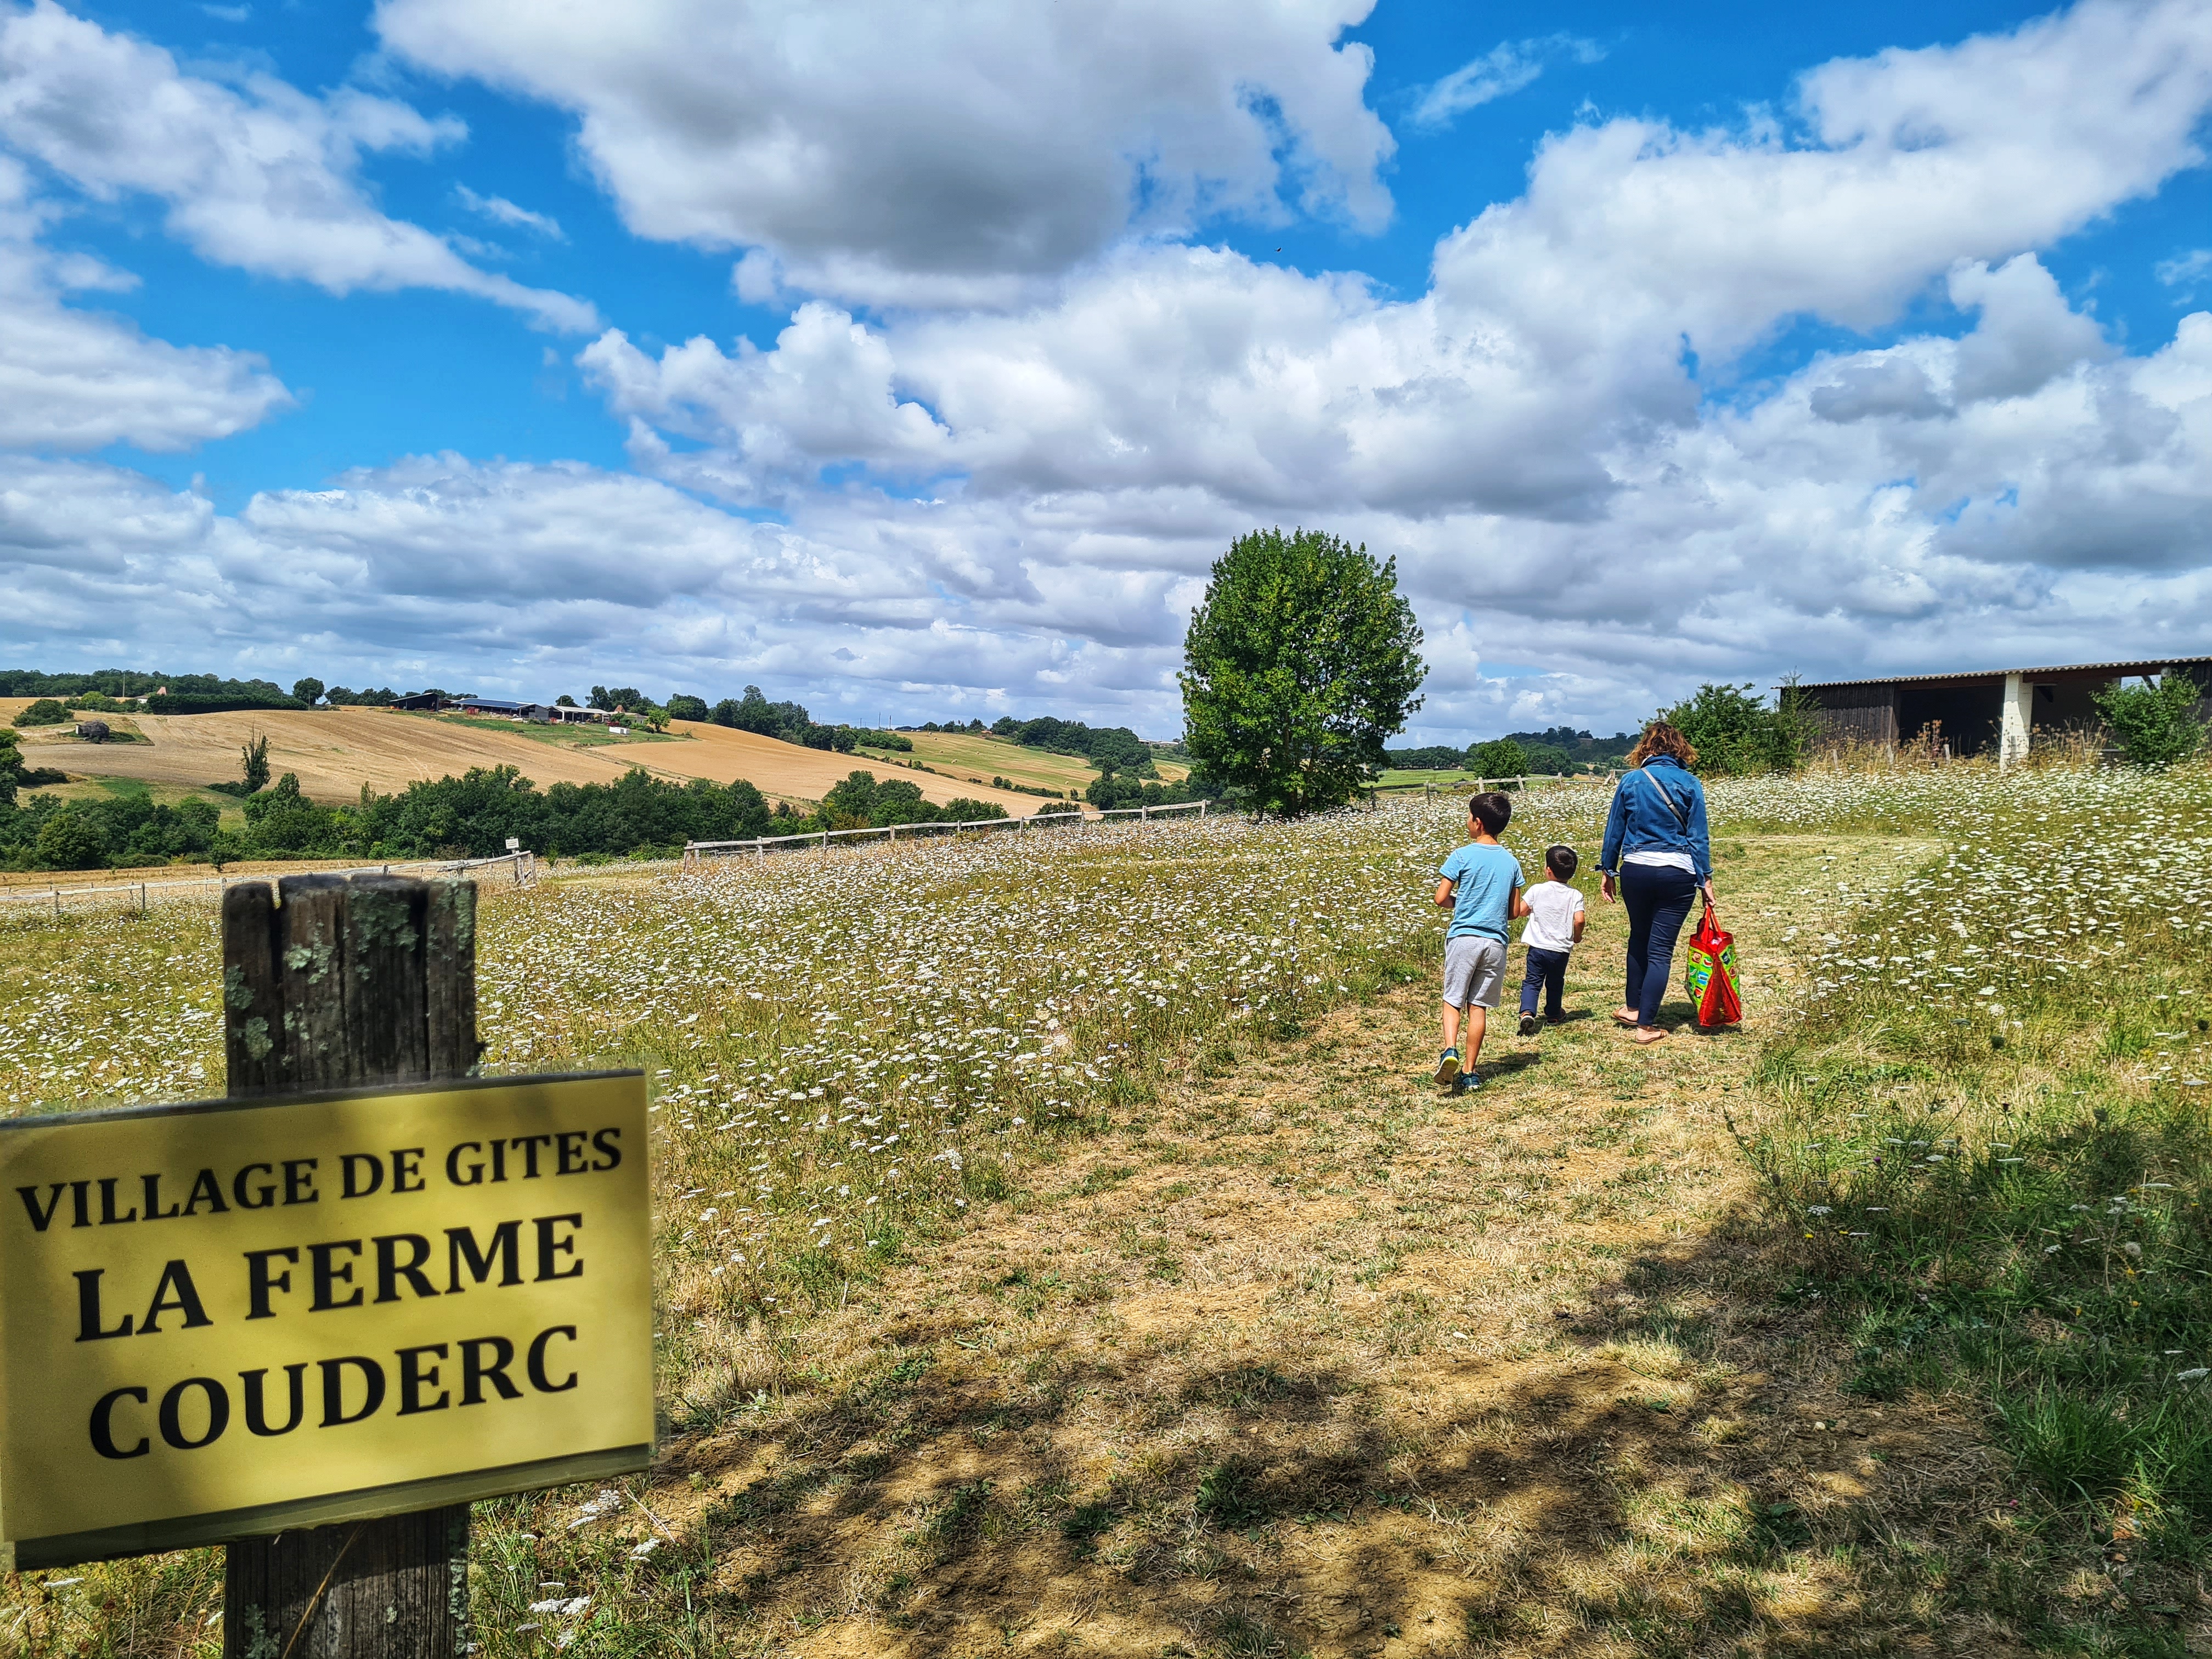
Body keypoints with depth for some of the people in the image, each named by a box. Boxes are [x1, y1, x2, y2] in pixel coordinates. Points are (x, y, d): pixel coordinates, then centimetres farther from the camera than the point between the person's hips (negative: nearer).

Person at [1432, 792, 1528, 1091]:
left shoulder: (1462, 856, -5)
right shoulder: (1511, 862, 7)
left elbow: (1441, 898, -6)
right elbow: (1514, 911, 9)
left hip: (1464, 937, -3)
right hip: (1495, 941, 3)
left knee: (1453, 1000, 5)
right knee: (1479, 1006, 7)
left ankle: (1450, 1051, -19)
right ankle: (1469, 1071, 9)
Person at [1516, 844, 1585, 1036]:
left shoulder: (1537, 890, -6)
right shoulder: (1575, 896, -4)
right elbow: (1579, 920, -14)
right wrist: (1577, 936, 5)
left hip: (1537, 947, -2)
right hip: (1561, 950, 2)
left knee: (1532, 982, 3)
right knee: (1555, 983, 21)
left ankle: (1527, 1013, -18)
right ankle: (1554, 1014, 39)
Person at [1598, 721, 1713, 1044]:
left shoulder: (1631, 781, 2)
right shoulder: (1689, 783, -1)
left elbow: (1615, 830, 6)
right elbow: (1698, 835, -2)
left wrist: (1608, 872, 14)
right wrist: (1706, 878, 3)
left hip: (1635, 871, 2)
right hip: (1677, 874, -2)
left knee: (1639, 938, 23)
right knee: (1661, 949, 2)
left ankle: (1633, 1007, 31)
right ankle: (1646, 1025, 4)